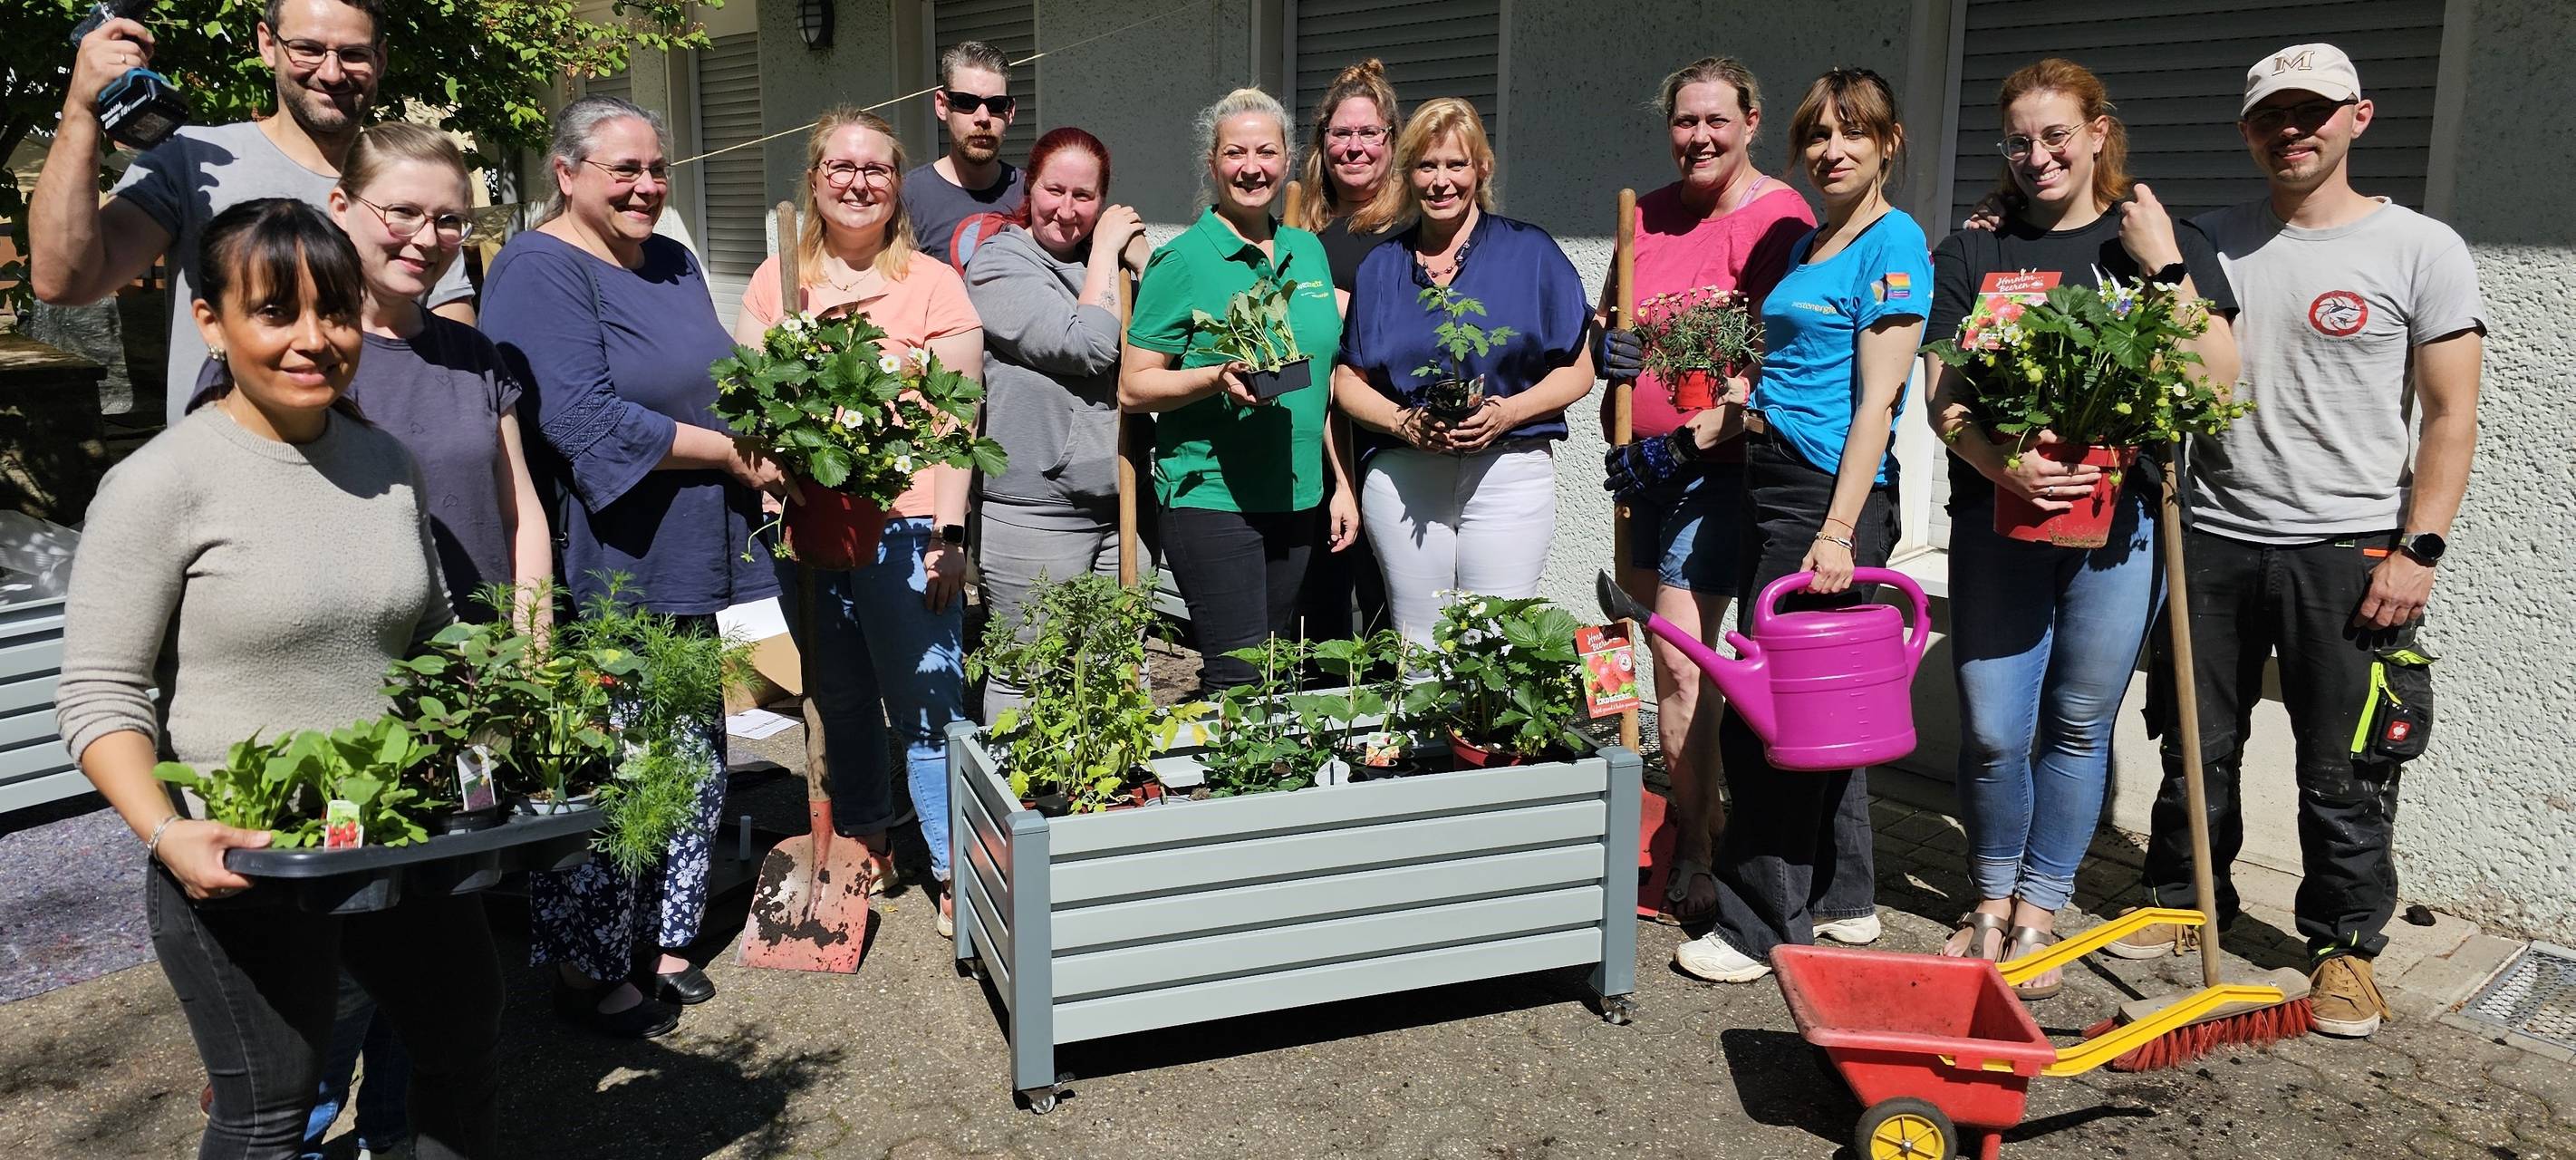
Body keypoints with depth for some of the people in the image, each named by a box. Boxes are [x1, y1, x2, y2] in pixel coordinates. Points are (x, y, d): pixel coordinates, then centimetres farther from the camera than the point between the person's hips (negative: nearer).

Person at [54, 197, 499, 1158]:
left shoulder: (387, 463, 5)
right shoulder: (160, 483, -13)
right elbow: (100, 693, -12)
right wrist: (165, 834, -26)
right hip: (237, 863, -6)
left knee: (469, 1040, 19)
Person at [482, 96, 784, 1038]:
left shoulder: (673, 264, 15)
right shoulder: (539, 272, -11)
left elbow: (714, 387, 24)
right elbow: (587, 420, -21)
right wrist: (733, 455, -15)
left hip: (684, 572, 9)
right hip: (599, 574, -9)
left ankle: (663, 940, 29)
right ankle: (585, 970, 15)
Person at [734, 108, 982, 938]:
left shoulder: (933, 284, 1)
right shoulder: (777, 280, 12)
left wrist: (949, 532, -10)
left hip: (903, 524, -4)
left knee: (928, 706, -6)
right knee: (839, 697, 15)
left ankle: (958, 873, 4)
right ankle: (866, 844, 31)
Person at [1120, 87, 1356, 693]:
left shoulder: (1308, 251, 12)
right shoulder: (1181, 261, -6)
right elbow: (1133, 386, -7)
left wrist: (1342, 483, 14)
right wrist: (1218, 379, -23)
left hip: (1300, 501, 6)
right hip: (1212, 499, -6)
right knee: (1237, 678, -7)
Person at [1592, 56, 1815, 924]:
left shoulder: (1777, 218, -8)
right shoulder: (1647, 216, 13)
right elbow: (1607, 316, 23)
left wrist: (1705, 430, -24)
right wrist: (1606, 345, 0)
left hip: (1722, 464, -7)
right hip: (1638, 461, 7)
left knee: (1677, 661, -9)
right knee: (1664, 641, 12)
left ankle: (1695, 856, 4)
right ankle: (1706, 813, 27)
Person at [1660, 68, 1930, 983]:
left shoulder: (1894, 242, -9)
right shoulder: (1805, 244, 17)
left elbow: (1876, 400, -15)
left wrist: (1839, 532, -20)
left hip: (1833, 492, -9)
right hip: (1773, 484, 9)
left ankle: (1765, 926, 5)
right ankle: (1842, 898, 28)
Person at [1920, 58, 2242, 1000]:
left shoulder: (2166, 242, 7)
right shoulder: (1972, 254, 8)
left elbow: (2218, 377, -3)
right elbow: (1943, 399, 0)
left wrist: (2164, 267, -10)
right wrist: (2000, 464, -19)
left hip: (2121, 521, 0)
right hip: (1998, 516, 0)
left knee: (2079, 726, 8)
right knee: (1993, 731, -1)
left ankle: (2039, 912, 24)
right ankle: (1993, 898, 24)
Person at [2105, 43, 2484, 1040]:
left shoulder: (2420, 249, -1)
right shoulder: (2209, 241, 9)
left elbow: (2450, 416, -3)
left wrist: (2419, 548, -10)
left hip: (2346, 552, -3)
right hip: (2213, 542, 3)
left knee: (2344, 773, 3)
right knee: (2197, 749, 12)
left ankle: (2344, 943, 20)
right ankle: (2181, 899, 30)